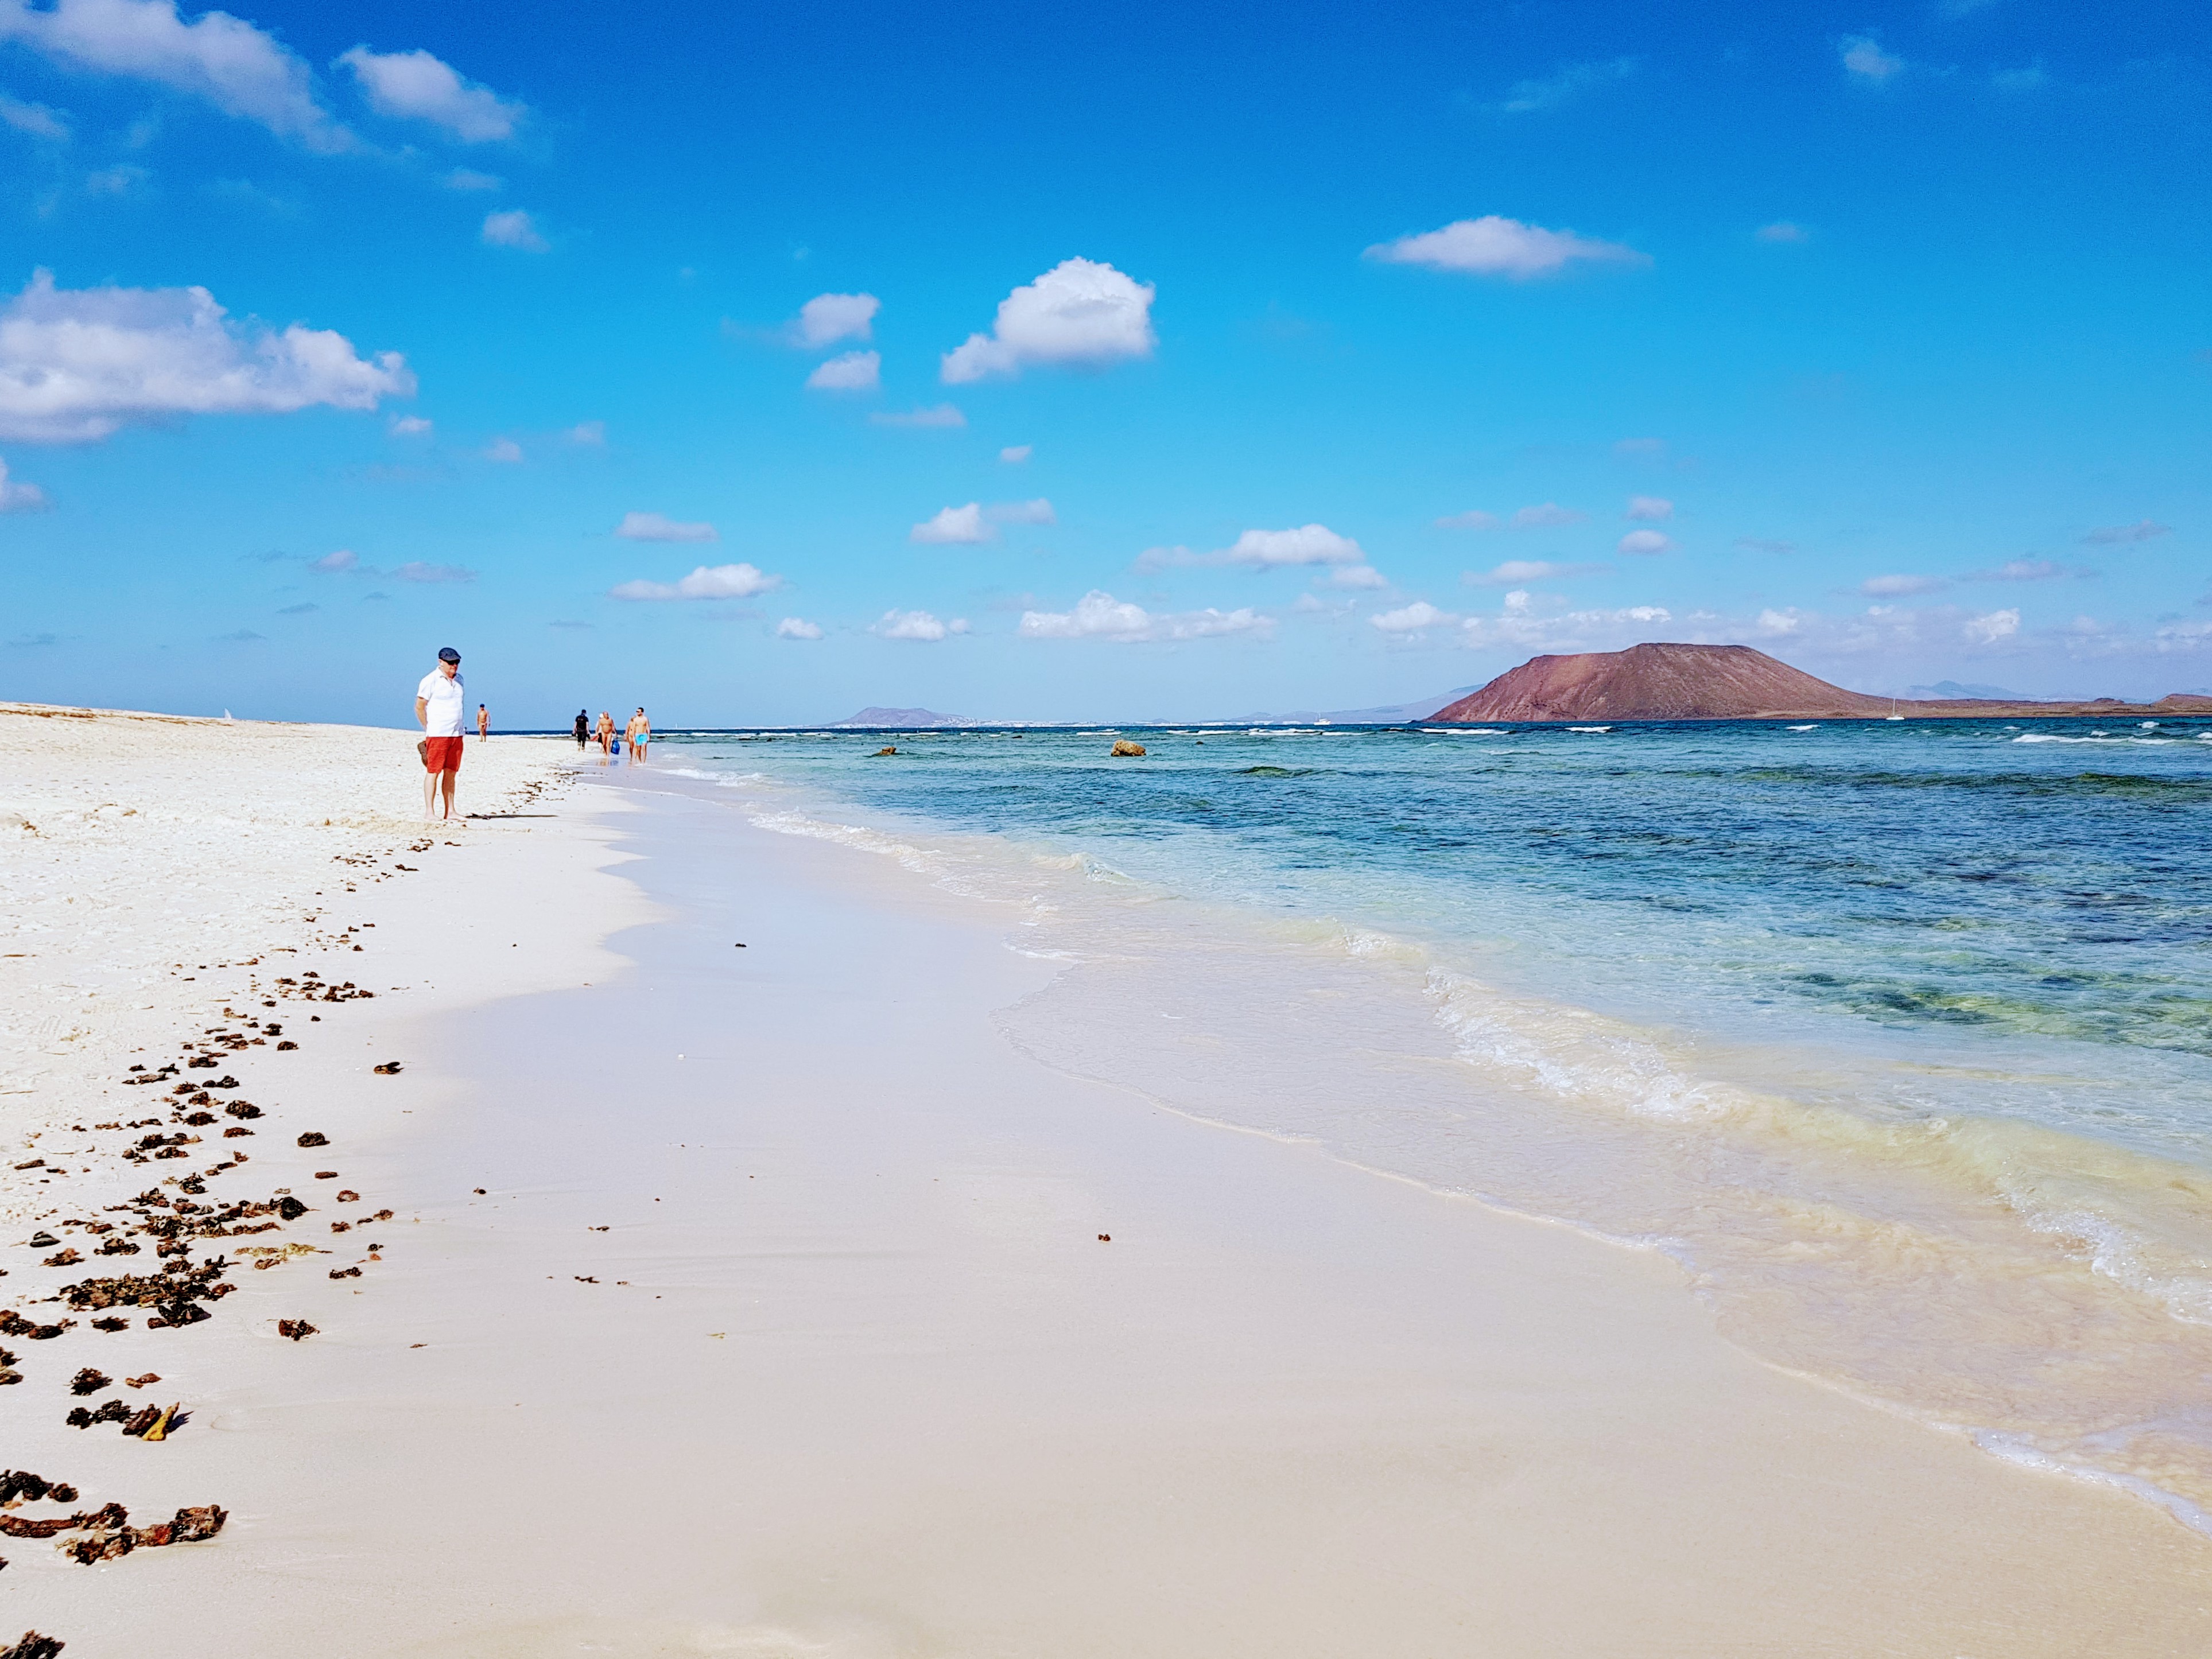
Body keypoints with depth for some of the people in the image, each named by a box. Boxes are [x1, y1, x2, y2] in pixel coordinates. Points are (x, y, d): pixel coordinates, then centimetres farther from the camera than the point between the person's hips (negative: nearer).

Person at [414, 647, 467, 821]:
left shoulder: (459, 679, 14)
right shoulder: (431, 680, -7)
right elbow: (419, 707, -5)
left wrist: (459, 728, 14)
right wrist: (428, 729, -4)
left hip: (456, 734, 7)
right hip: (437, 735, -6)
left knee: (450, 772, 8)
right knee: (433, 772, -5)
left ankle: (450, 811, 10)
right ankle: (429, 812, -4)